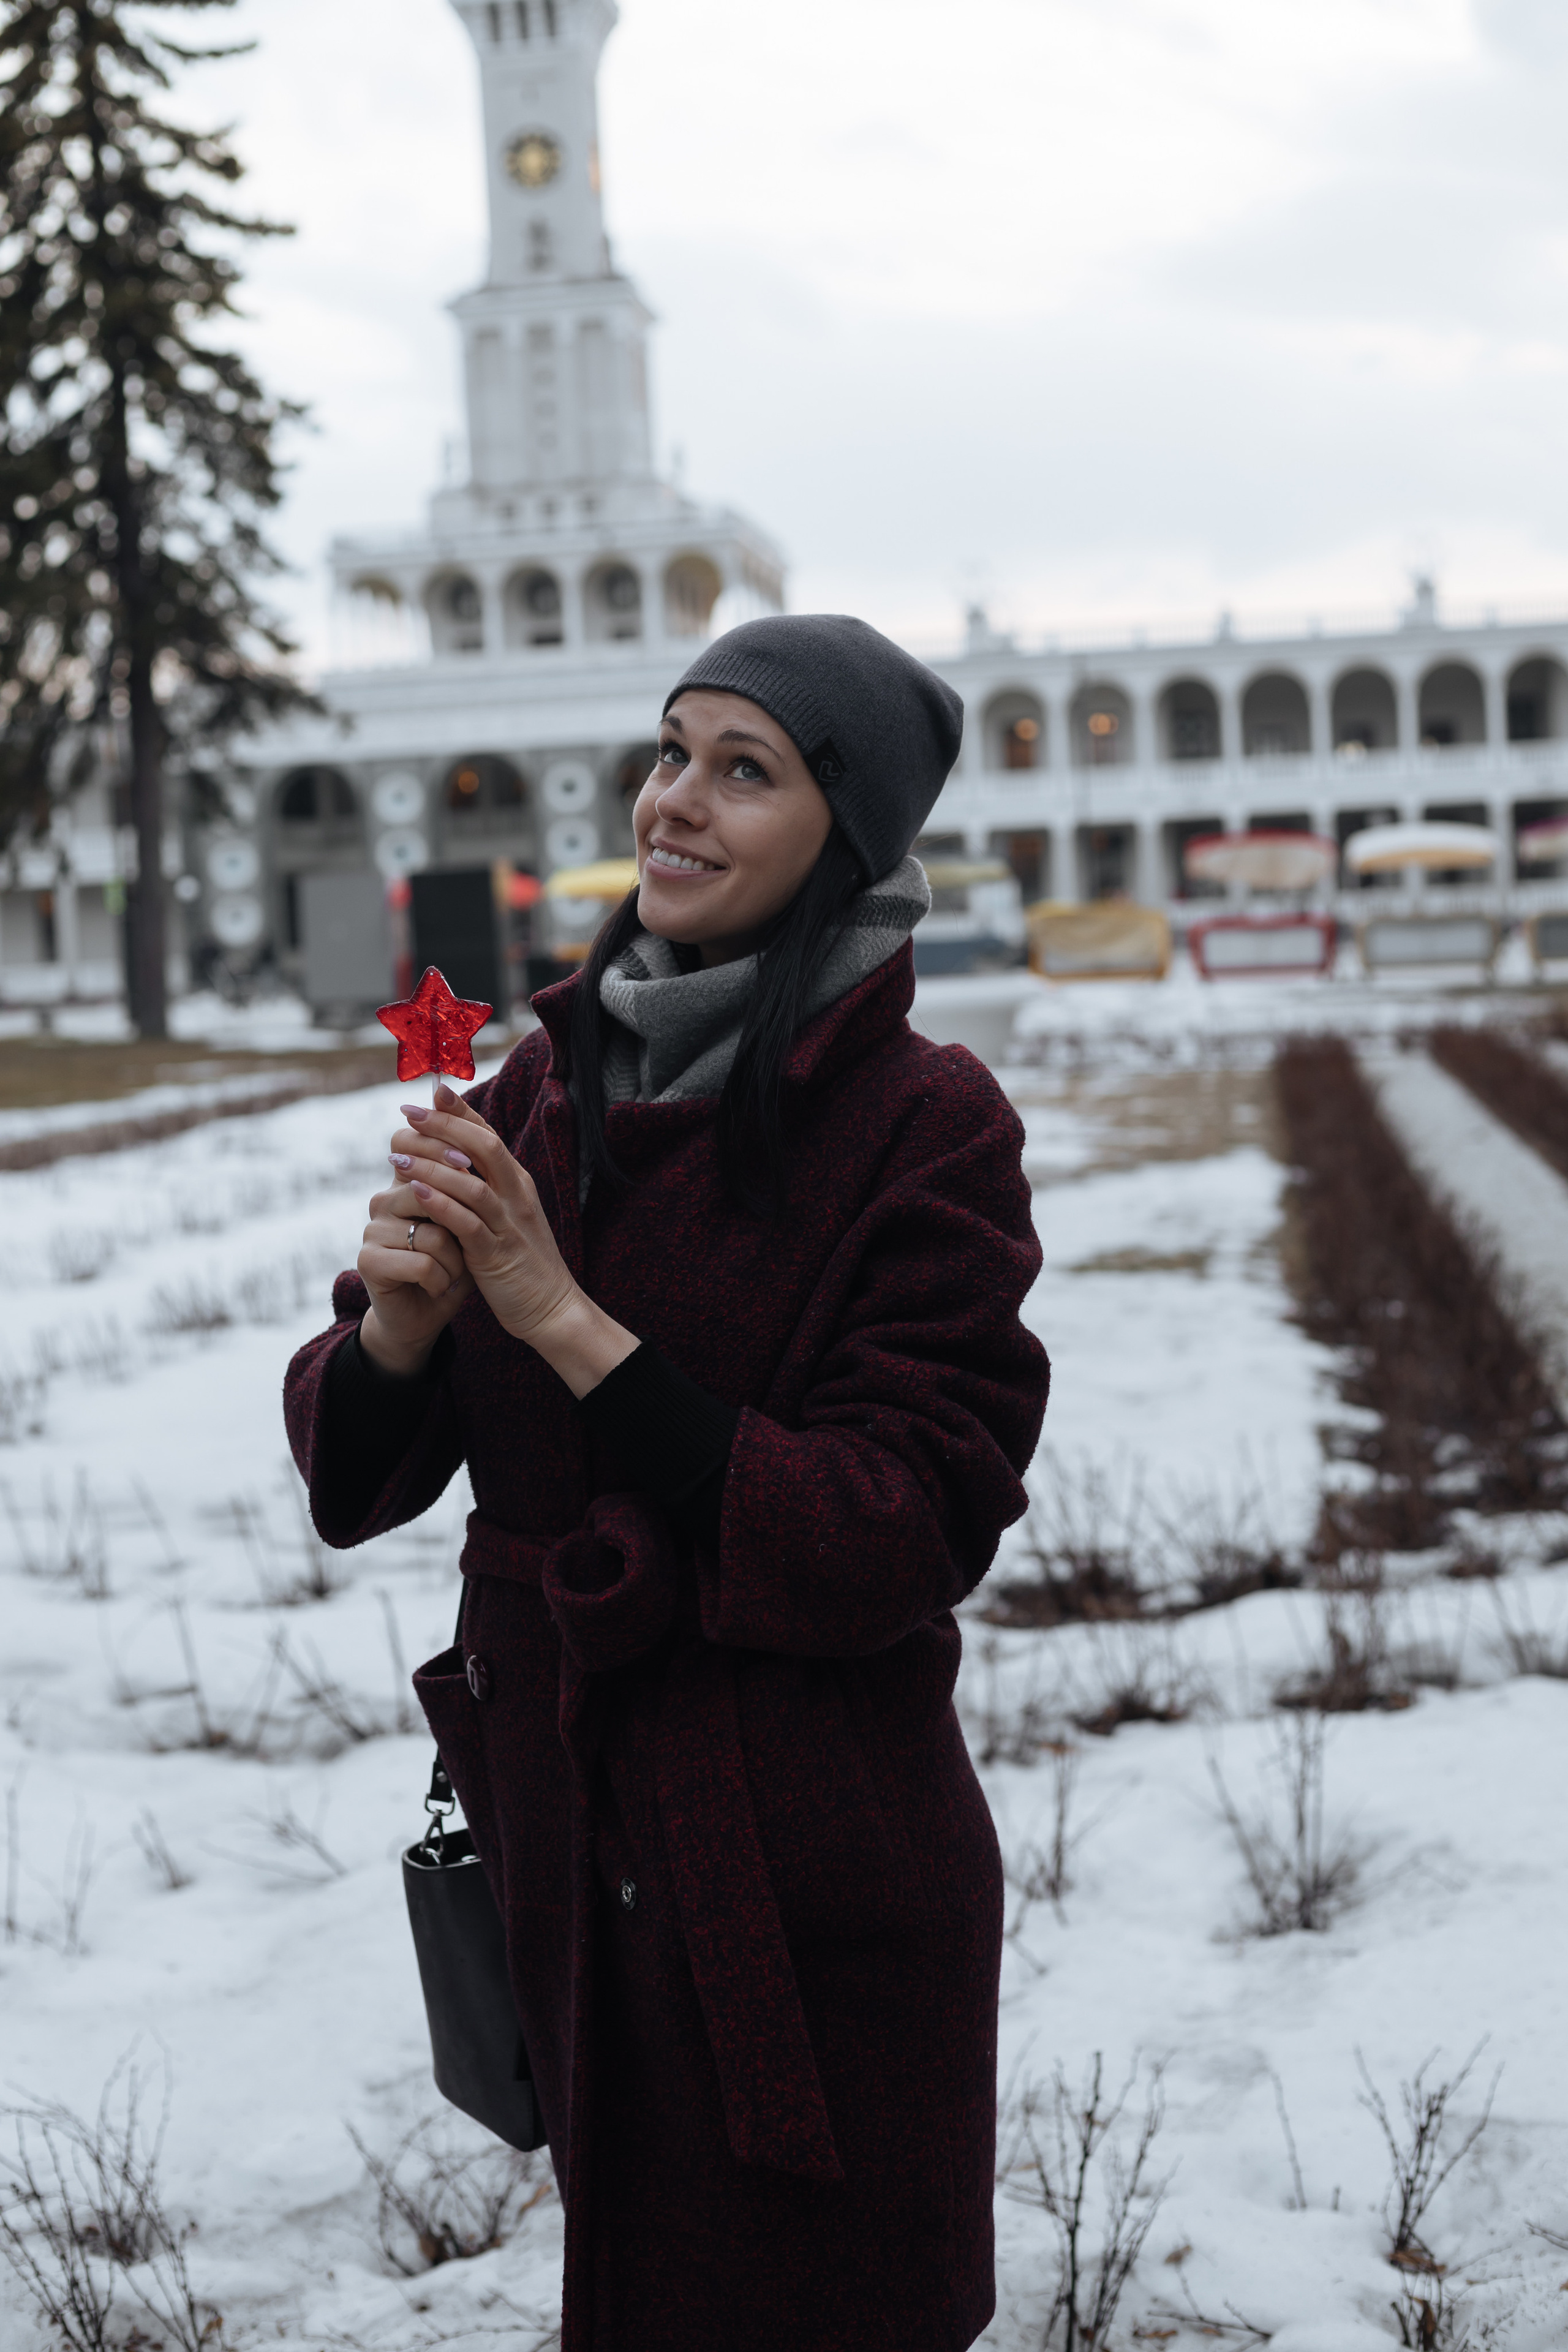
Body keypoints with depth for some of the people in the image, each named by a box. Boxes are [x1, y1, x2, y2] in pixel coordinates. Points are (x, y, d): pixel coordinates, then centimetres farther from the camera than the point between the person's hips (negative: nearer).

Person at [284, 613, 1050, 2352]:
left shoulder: (923, 1124, -14)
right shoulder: (547, 1089, 2)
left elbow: (902, 1538, -20)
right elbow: (356, 1476, 4)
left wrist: (574, 1326, -24)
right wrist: (395, 1327, -19)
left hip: (808, 1889, -5)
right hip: (564, 1847, 5)